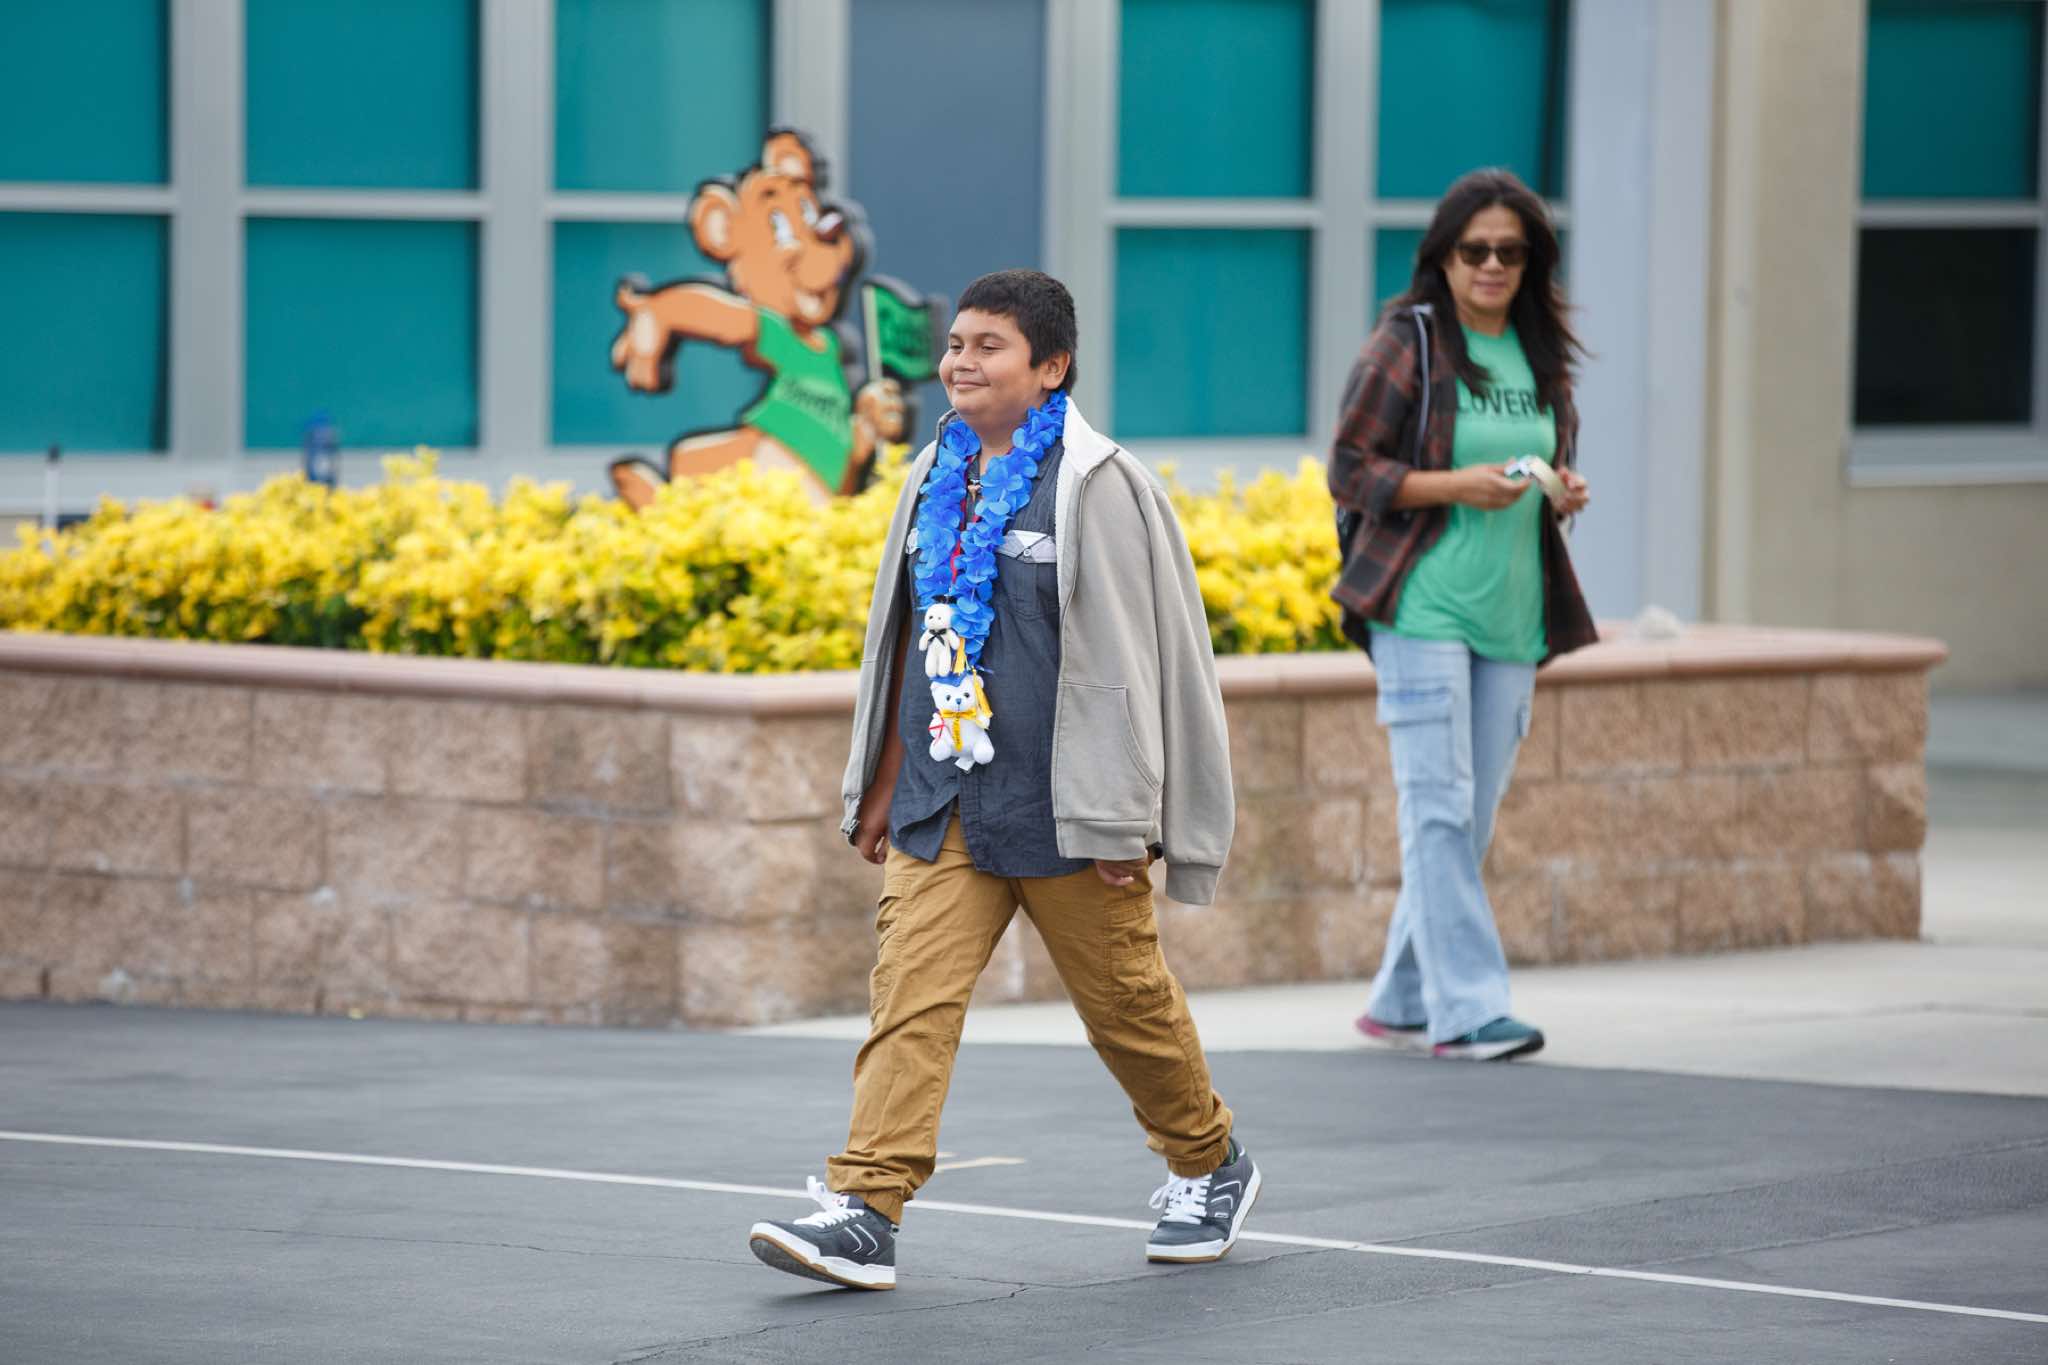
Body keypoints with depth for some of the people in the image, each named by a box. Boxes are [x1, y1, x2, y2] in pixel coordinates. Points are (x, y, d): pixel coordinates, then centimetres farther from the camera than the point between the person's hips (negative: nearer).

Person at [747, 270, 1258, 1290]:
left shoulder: (1096, 487, -9)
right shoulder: (935, 481, 11)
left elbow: (1130, 656, -10)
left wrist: (1120, 819, -13)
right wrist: (883, 787, 17)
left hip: (1059, 813, -5)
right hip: (941, 808, 5)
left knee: (1127, 1003, 9)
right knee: (909, 1000, -9)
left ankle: (1208, 1166, 32)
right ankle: (863, 1212, -15)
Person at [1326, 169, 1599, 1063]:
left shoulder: (1541, 353, 14)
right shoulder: (1407, 344, -4)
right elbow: (1350, 471, -5)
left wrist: (1564, 490, 2)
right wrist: (1454, 486, -17)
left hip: (1512, 614, 6)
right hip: (1421, 606, -6)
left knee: (1472, 817, 7)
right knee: (1440, 806, -10)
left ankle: (1401, 1003, 17)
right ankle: (1466, 1006, -11)